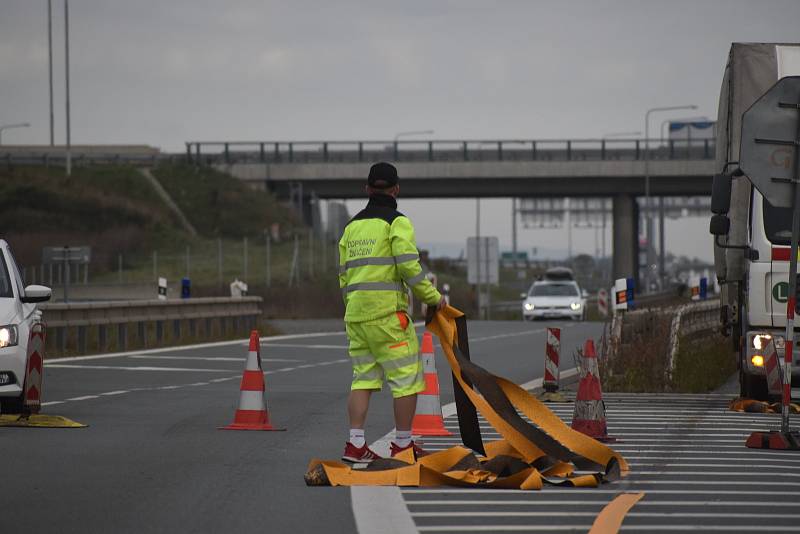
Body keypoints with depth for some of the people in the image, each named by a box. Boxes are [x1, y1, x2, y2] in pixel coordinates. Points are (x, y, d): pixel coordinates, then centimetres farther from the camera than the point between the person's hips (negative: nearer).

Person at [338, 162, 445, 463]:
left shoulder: (352, 226, 16)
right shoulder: (396, 222, -5)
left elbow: (344, 274, 17)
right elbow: (409, 266, -13)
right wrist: (433, 297, -2)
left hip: (355, 311, 7)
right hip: (387, 311, -7)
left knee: (363, 378, 9)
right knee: (407, 378, 1)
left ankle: (355, 444, 1)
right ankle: (402, 444, 2)